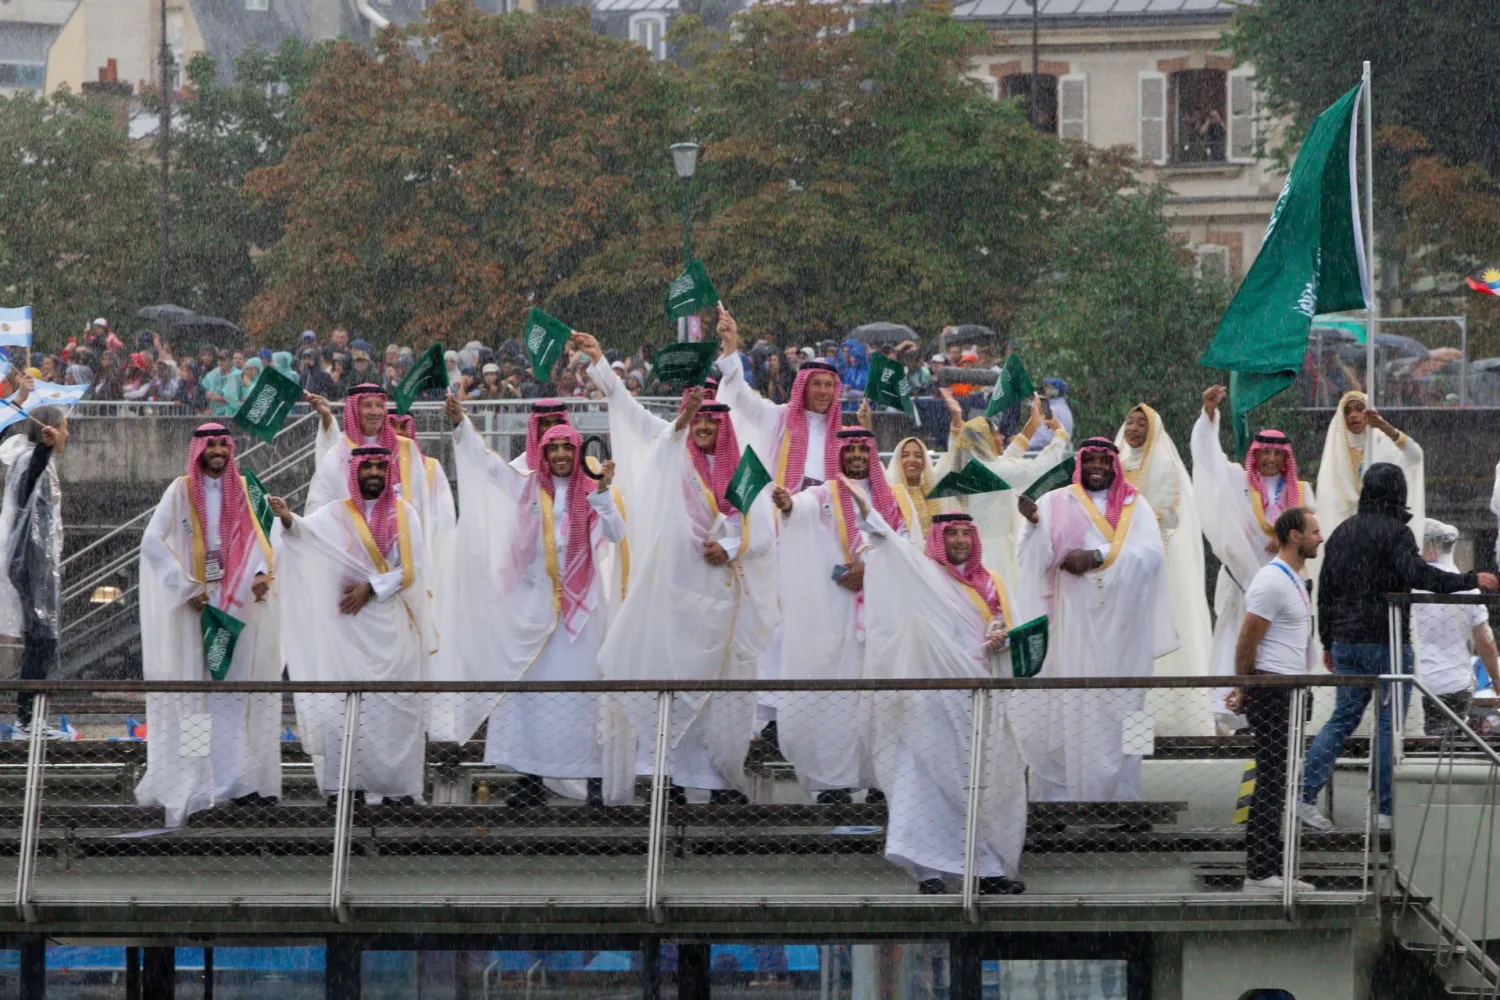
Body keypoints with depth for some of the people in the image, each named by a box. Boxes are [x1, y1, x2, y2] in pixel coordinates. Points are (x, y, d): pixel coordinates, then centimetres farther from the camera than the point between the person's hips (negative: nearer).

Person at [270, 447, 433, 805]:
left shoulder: (404, 514, 8)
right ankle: (342, 782, -9)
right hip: (351, 626, -1)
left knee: (395, 704, -2)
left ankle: (396, 783, 0)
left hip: (393, 625, 1)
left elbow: (410, 570, 2)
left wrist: (372, 588, -11)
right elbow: (309, 530, -15)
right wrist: (288, 519, -37)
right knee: (347, 703, -8)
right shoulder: (337, 513, 5)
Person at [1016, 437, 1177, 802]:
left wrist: (1097, 557, -16)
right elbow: (1038, 557, -4)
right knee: (1070, 705, -4)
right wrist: (1034, 524, -24)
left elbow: (1151, 554, -7)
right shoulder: (1056, 503, 6)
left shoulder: (1135, 506, 7)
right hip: (1074, 621, -1)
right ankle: (1060, 793, -1)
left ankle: (1116, 792, 5)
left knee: (1117, 708, 1)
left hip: (1122, 623, 1)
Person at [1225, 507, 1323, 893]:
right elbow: (1246, 641, -16)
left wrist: (1244, 688, 18)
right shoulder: (1272, 582, -16)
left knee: (1277, 783, 12)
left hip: (1289, 693, 10)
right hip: (1272, 693, -10)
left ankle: (1272, 869, 16)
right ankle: (1260, 872, -8)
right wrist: (1246, 690, -7)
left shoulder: (1294, 579, 17)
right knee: (1271, 782, -9)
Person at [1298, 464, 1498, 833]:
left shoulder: (1341, 533, 13)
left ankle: (1304, 794, 4)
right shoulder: (1394, 532, -10)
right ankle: (1386, 810, 0)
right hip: (1385, 640, -7)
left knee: (1342, 718, 12)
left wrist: (1328, 643, 24)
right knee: (1388, 724, -1)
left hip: (1345, 643, 7)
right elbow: (1418, 574, -24)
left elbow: (1325, 592, 17)